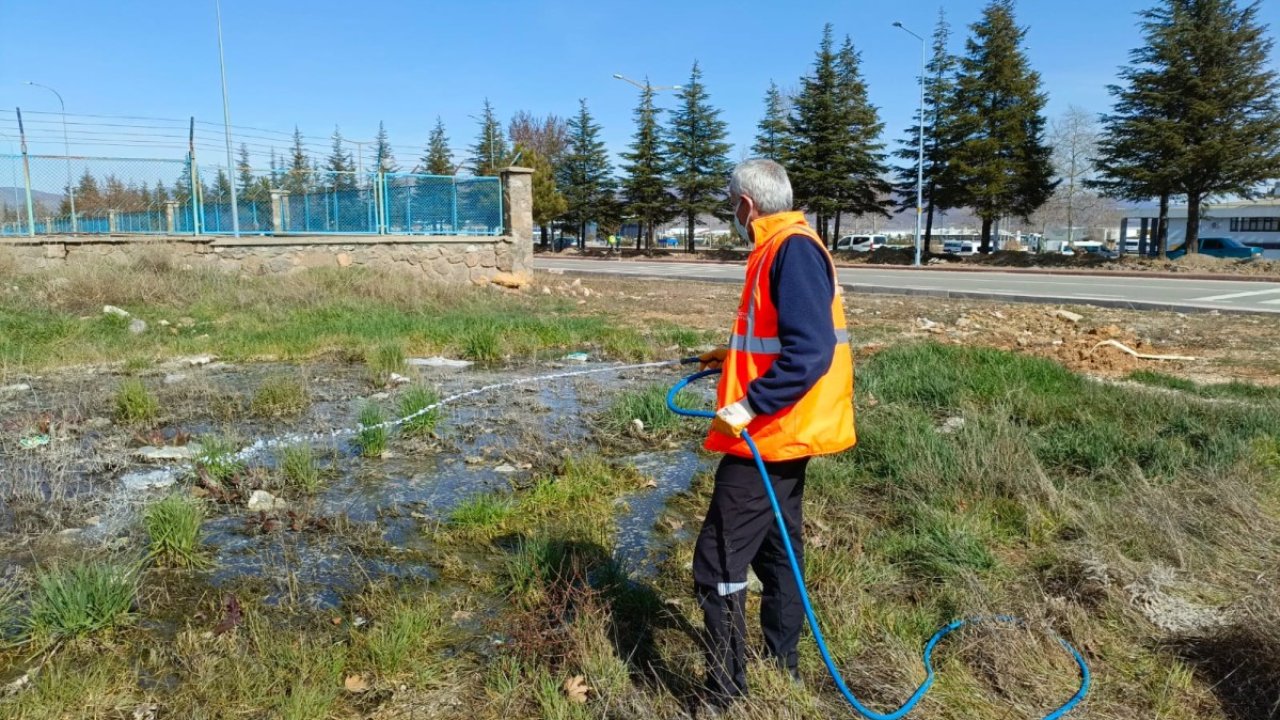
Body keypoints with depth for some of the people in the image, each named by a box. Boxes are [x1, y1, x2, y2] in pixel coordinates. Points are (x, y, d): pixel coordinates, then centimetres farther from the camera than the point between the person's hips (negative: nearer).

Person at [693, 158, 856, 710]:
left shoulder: (791, 250, -17)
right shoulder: (786, 249, 14)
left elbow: (810, 351, -27)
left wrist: (748, 406, -28)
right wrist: (734, 357, 23)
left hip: (769, 437, -11)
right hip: (781, 435, 11)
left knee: (717, 566, -5)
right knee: (776, 557, 18)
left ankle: (726, 696, 5)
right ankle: (780, 670, 31)